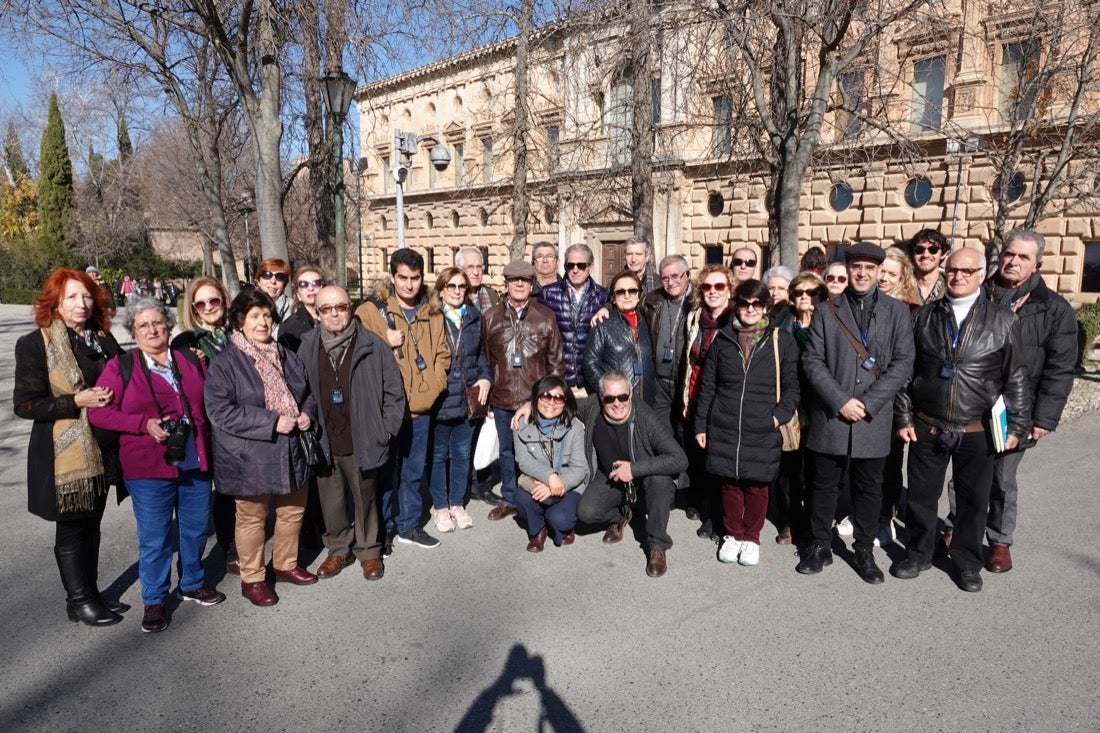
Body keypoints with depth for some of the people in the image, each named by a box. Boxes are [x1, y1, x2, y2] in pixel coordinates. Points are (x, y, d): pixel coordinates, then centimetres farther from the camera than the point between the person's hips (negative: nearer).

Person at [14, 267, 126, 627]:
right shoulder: (35, 344, -9)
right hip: (64, 452, -5)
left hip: (102, 448, 5)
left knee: (91, 523, 16)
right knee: (71, 527, 8)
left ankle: (91, 592, 30)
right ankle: (78, 600, 23)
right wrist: (76, 401, -22)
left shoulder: (102, 339, 7)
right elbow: (25, 404, -12)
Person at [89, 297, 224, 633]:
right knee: (154, 538, 5)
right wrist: (144, 424, -18)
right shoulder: (120, 366, -2)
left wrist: (208, 440, 0)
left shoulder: (191, 361, 8)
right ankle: (154, 600, 24)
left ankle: (192, 583, 36)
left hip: (195, 464, 4)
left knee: (196, 529, 15)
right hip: (149, 467, -3)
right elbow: (98, 411, -8)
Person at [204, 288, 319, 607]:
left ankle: (285, 564, 38)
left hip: (291, 450, 6)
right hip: (250, 457, -6)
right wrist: (272, 422, -23)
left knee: (293, 509, 18)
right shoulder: (225, 363, -11)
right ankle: (251, 578, 26)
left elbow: (308, 391, 18)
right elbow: (220, 410, -20)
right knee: (252, 518, 8)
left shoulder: (284, 355, 7)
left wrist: (307, 413, -4)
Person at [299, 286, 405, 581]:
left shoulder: (372, 344, -5)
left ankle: (368, 551, 30)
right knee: (331, 501, 13)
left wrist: (387, 427, -3)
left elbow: (393, 389, -1)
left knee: (365, 499, 12)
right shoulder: (306, 347, 0)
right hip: (323, 443, 2)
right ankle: (338, 550, 33)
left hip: (362, 441, -2)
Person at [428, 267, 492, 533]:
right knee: (439, 454, 9)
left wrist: (486, 377, 0)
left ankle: (457, 503, 29)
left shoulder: (474, 318, 8)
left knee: (462, 453, 14)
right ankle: (440, 506, 23)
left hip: (467, 397, 4)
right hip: (439, 398, -4)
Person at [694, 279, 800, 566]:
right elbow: (707, 385, 9)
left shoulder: (782, 341, 1)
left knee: (756, 485, 7)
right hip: (724, 428, 2)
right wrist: (700, 424, 7)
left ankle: (751, 537, 26)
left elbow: (791, 386, 3)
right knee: (729, 483, 9)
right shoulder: (723, 339, 7)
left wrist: (779, 416, -11)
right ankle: (732, 535, 28)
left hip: (762, 431, -1)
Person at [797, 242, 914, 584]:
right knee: (824, 484, 9)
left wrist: (868, 403, -12)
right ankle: (820, 546, 25)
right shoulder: (827, 312, 4)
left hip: (873, 419, 0)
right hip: (830, 415, 0)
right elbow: (812, 361, -2)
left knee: (869, 488, 11)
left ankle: (864, 550, 27)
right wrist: (841, 401, -13)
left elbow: (903, 363, -2)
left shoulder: (897, 311, 5)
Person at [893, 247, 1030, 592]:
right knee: (922, 496, 12)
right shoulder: (924, 317, 2)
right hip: (927, 428, 1)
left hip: (977, 432, -1)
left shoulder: (1002, 319, -1)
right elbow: (906, 370, 4)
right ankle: (918, 553, 31)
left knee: (973, 501, 13)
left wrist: (1018, 425, -2)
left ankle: (967, 562, 31)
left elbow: (1017, 377, 0)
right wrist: (903, 417, 2)